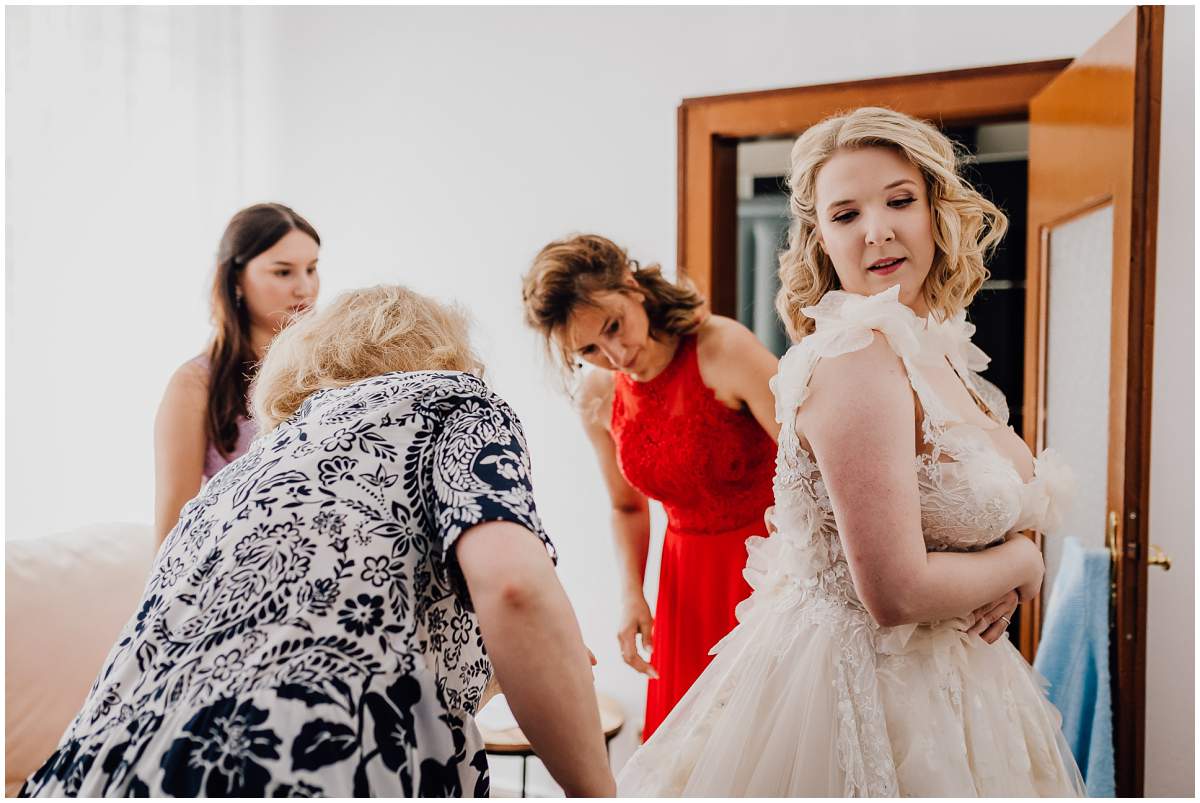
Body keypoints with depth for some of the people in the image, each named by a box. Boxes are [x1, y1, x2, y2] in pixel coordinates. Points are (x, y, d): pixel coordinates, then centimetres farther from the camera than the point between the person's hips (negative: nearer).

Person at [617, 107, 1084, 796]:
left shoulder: (938, 348, 3)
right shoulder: (858, 356, -24)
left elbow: (988, 506, 17)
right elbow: (895, 593, -28)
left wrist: (1004, 572, -5)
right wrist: (1020, 564, -9)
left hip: (939, 678, 9)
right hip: (860, 680, -8)